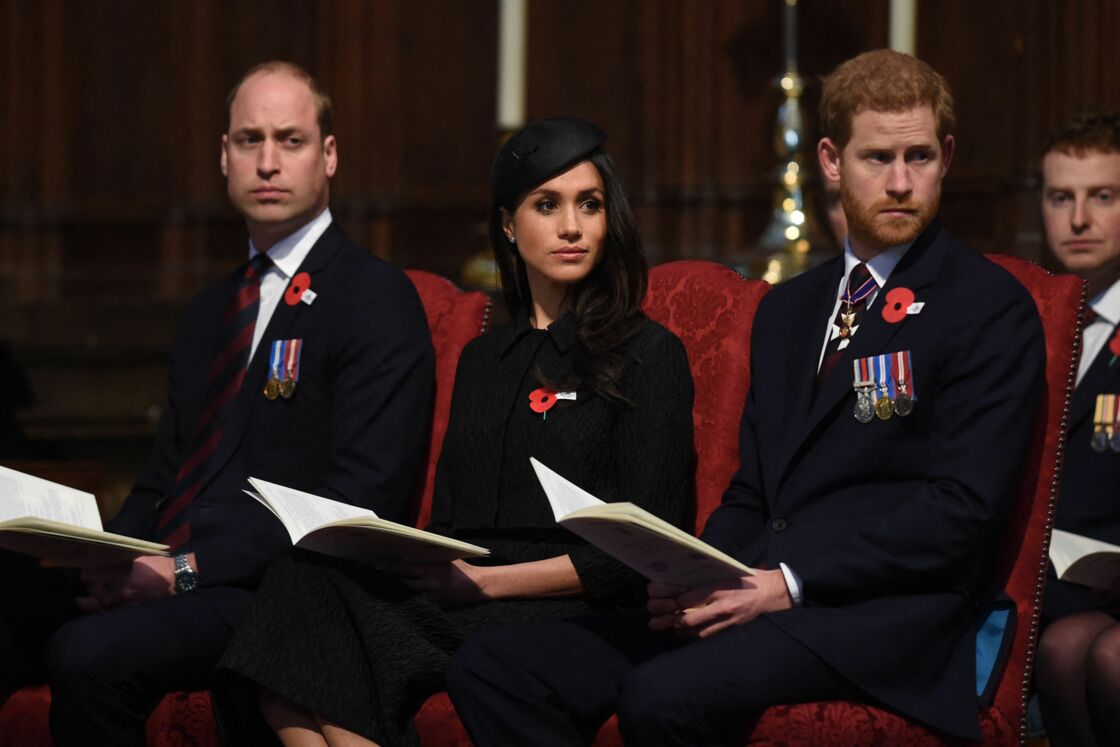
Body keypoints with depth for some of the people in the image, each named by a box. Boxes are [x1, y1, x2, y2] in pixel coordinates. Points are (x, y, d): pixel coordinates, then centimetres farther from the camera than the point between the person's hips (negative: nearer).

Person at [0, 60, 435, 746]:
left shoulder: (378, 299, -1)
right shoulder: (213, 311, 25)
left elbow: (361, 498, -11)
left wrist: (188, 570, -17)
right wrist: (110, 557, 0)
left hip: (273, 589, -7)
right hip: (162, 574, 7)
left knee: (91, 652, -33)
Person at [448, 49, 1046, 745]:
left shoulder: (992, 309, 1)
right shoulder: (787, 310, 24)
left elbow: (961, 505, -9)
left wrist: (788, 583, -16)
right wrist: (691, 580, 1)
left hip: (877, 610, -7)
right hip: (744, 594, 7)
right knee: (492, 668, -13)